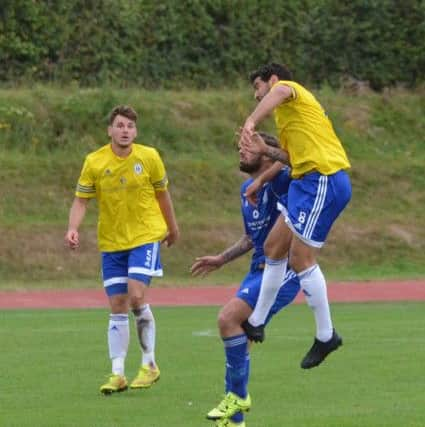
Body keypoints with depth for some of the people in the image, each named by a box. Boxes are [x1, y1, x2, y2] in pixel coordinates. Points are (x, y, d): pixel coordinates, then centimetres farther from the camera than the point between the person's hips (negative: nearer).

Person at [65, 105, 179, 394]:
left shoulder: (149, 157, -4)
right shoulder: (94, 162, -4)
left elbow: (162, 193, 9)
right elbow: (81, 200, -2)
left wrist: (173, 228, 19)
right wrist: (73, 229, -19)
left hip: (145, 237, -2)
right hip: (111, 242, 2)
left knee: (137, 296, -17)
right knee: (117, 307, 2)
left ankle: (150, 364, -4)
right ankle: (118, 375, 7)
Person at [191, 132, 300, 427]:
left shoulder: (279, 180, -11)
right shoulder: (246, 190, 15)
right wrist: (221, 259, 26)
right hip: (260, 269, 9)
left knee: (228, 318, -23)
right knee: (240, 340, 8)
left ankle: (238, 395, -9)